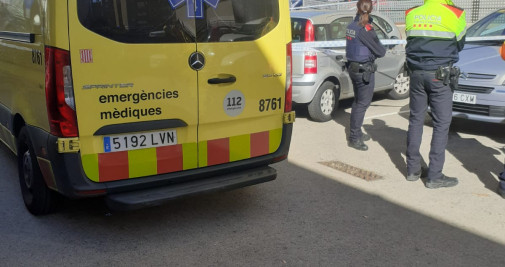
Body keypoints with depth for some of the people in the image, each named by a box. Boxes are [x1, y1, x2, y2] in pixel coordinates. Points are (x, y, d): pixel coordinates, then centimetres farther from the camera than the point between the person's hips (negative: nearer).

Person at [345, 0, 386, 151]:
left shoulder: (351, 26, 6)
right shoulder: (365, 29, -18)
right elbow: (380, 52, -13)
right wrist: (382, 49, 8)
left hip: (352, 67, 9)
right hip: (364, 70, -8)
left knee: (358, 101, 19)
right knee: (362, 103, -1)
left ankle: (356, 133, 30)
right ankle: (354, 138, 3)